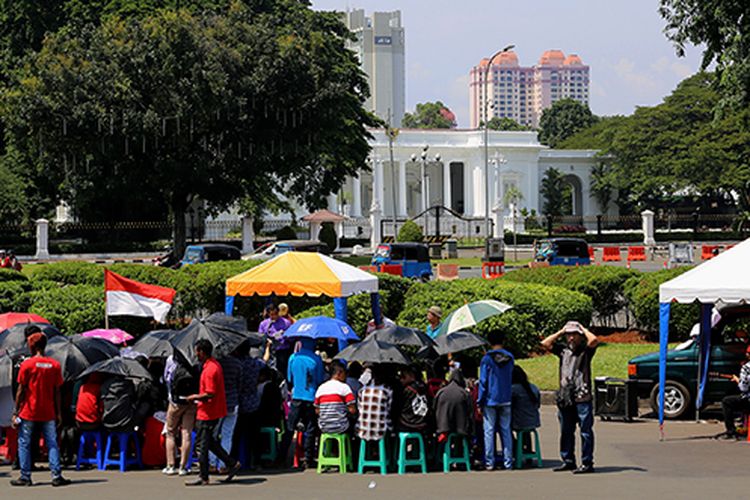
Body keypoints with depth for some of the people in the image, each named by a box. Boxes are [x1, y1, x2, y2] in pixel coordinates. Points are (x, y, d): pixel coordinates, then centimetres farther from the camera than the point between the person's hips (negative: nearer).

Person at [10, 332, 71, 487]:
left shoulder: (27, 365, -8)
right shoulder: (54, 365, 1)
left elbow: (21, 391, -6)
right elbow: (57, 391, 3)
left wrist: (16, 412, 0)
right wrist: (58, 412, 9)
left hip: (28, 412, -3)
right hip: (48, 414, 3)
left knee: (24, 444, 6)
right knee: (52, 443, 6)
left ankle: (25, 477, 5)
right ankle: (57, 476, -1)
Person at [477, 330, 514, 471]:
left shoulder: (487, 359, -8)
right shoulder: (510, 358, 4)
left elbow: (483, 381, -7)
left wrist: (480, 401, -4)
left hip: (490, 400, -4)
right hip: (506, 401, 4)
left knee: (489, 431, 0)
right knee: (506, 430, 7)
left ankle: (489, 463, -2)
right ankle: (508, 462, 6)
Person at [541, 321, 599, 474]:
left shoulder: (585, 350, 0)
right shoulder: (563, 349, 13)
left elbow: (594, 340, -20)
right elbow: (545, 343, 7)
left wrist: (583, 329, -3)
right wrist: (561, 332, 8)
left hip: (582, 397, -6)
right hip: (565, 398, 6)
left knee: (586, 431, -3)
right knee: (566, 431, 12)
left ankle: (587, 463, -2)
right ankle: (568, 461, 21)